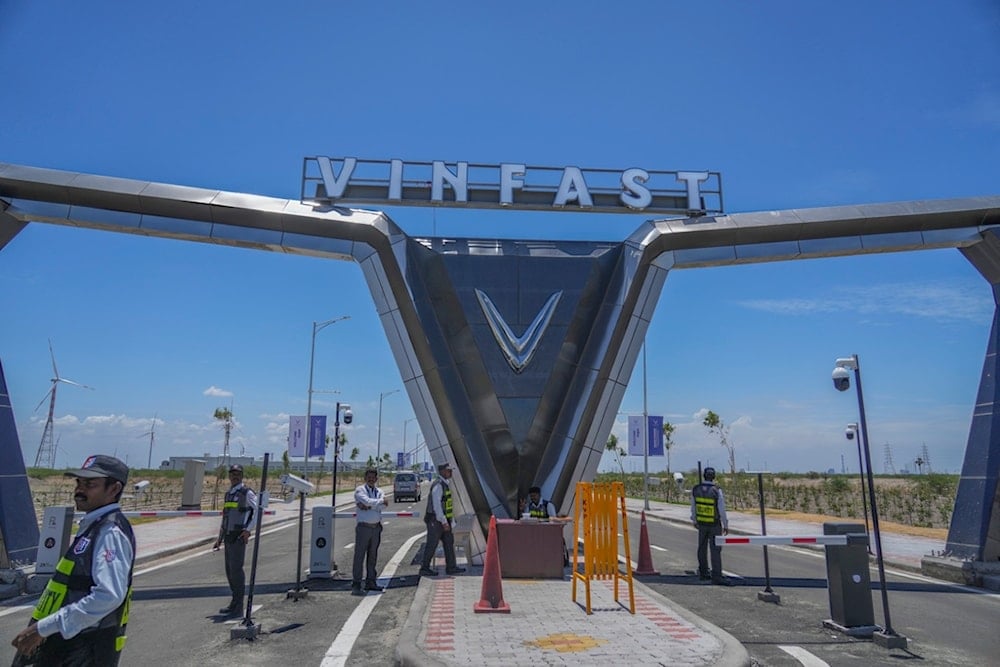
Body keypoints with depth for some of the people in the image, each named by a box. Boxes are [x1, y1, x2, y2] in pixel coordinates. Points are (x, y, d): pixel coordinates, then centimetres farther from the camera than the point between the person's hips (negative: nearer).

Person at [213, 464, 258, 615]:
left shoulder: (247, 493, -6)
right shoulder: (228, 493, 17)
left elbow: (258, 510, -13)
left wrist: (248, 530, -20)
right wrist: (219, 538, 19)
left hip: (239, 536, -8)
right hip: (228, 536, 8)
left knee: (236, 568, -8)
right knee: (229, 570, 9)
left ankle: (237, 604, -2)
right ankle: (236, 601, 18)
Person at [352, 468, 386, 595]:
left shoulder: (380, 492, 11)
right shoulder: (360, 490, -3)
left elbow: (380, 507, -7)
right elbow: (368, 501, -20)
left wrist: (367, 506, -17)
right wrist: (381, 501, -8)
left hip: (376, 527, 5)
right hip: (363, 527, -5)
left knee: (373, 556, 11)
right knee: (359, 556, -6)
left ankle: (370, 582, 21)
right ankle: (356, 585, -4)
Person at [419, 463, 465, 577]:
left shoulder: (445, 484, 13)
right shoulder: (438, 485, -19)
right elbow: (436, 505, -22)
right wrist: (444, 522, -22)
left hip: (443, 519, 10)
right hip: (436, 520, -10)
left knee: (449, 542, 11)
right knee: (432, 544, 0)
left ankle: (451, 567, 17)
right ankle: (424, 568, 11)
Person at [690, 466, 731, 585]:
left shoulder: (695, 489, -6)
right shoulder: (717, 491, -18)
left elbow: (693, 507, 4)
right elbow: (722, 509, -13)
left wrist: (694, 521, 18)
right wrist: (726, 525, -1)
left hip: (701, 523, 4)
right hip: (715, 524, -4)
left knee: (702, 548, 15)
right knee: (715, 550, -1)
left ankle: (703, 572, 24)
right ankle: (716, 576, -3)